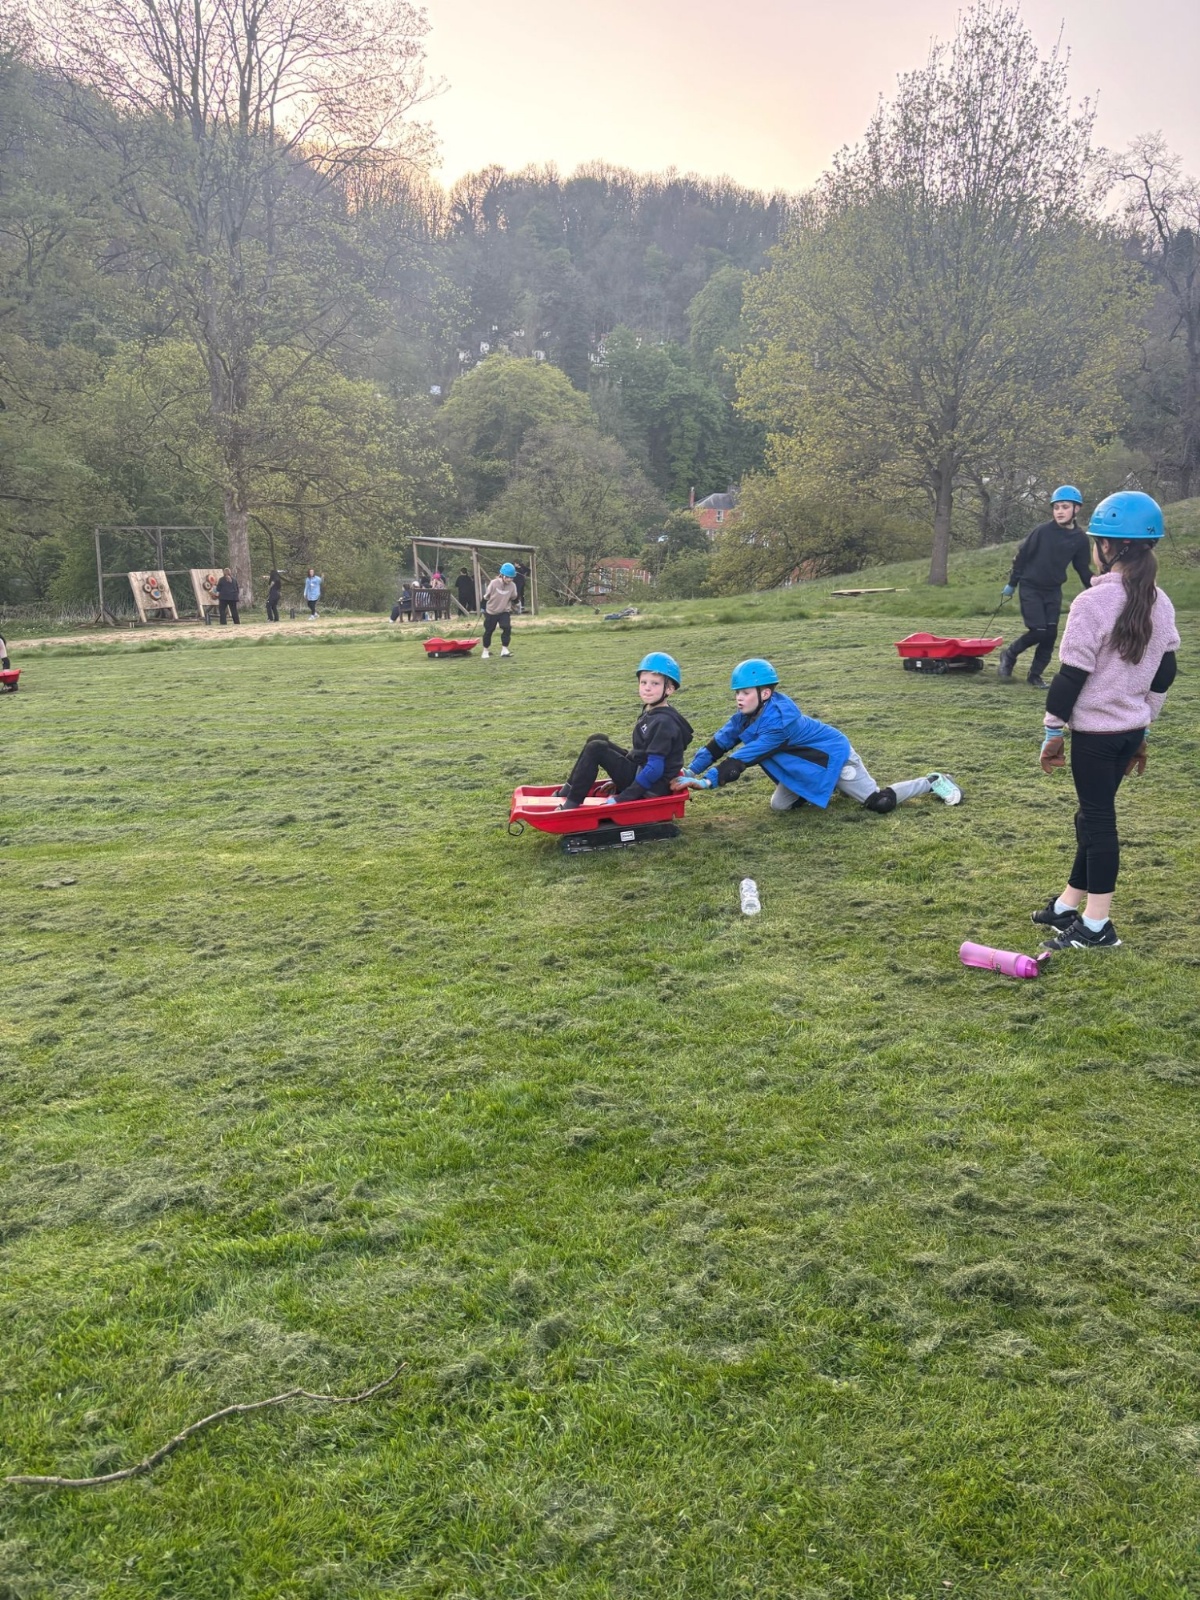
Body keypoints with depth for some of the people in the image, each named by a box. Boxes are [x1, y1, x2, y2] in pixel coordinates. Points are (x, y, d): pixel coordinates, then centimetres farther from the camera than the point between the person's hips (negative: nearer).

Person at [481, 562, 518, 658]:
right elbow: (486, 596, -7)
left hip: (504, 612, 1)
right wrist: (483, 609, -1)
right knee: (488, 631, 8)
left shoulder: (512, 586, -12)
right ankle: (485, 650, 25)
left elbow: (514, 598, 7)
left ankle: (504, 649, -10)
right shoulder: (494, 583, -19)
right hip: (491, 612, -1)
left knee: (507, 628, -18)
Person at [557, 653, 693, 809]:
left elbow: (655, 768, -25)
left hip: (652, 787, -10)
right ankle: (567, 792, 8)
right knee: (598, 740, 10)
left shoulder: (664, 722, -21)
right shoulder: (651, 710, 8)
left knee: (595, 749, -14)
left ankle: (570, 805, -12)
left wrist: (621, 798, -24)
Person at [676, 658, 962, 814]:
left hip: (833, 756, -9)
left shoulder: (777, 720, -35)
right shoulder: (746, 715, -9)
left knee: (880, 803, -8)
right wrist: (689, 772, -20)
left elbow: (744, 759, -37)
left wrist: (707, 781, -41)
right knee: (779, 806, 6)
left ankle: (933, 783, 17)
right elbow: (718, 744, -8)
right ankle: (834, 788, 25)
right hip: (809, 760, 9)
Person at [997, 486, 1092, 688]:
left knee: (1050, 634, -2)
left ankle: (1036, 674, 13)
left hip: (1053, 591, 4)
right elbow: (1022, 555, -5)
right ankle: (1008, 655, 11)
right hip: (1030, 588, -4)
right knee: (1038, 631, -13)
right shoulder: (1043, 530, -13)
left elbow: (1083, 569, 9)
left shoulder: (1080, 539, -2)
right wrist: (1011, 584, -2)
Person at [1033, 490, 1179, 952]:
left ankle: (1096, 926, 5)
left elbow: (1072, 674, -16)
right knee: (1094, 814, 16)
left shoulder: (1093, 602, -17)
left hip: (1094, 730, -7)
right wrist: (1143, 729, 19)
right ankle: (1068, 906, 27)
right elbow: (1164, 674, 11)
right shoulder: (1160, 604, 5)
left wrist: (1052, 729, -8)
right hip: (1131, 729, 7)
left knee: (1097, 818, -1)